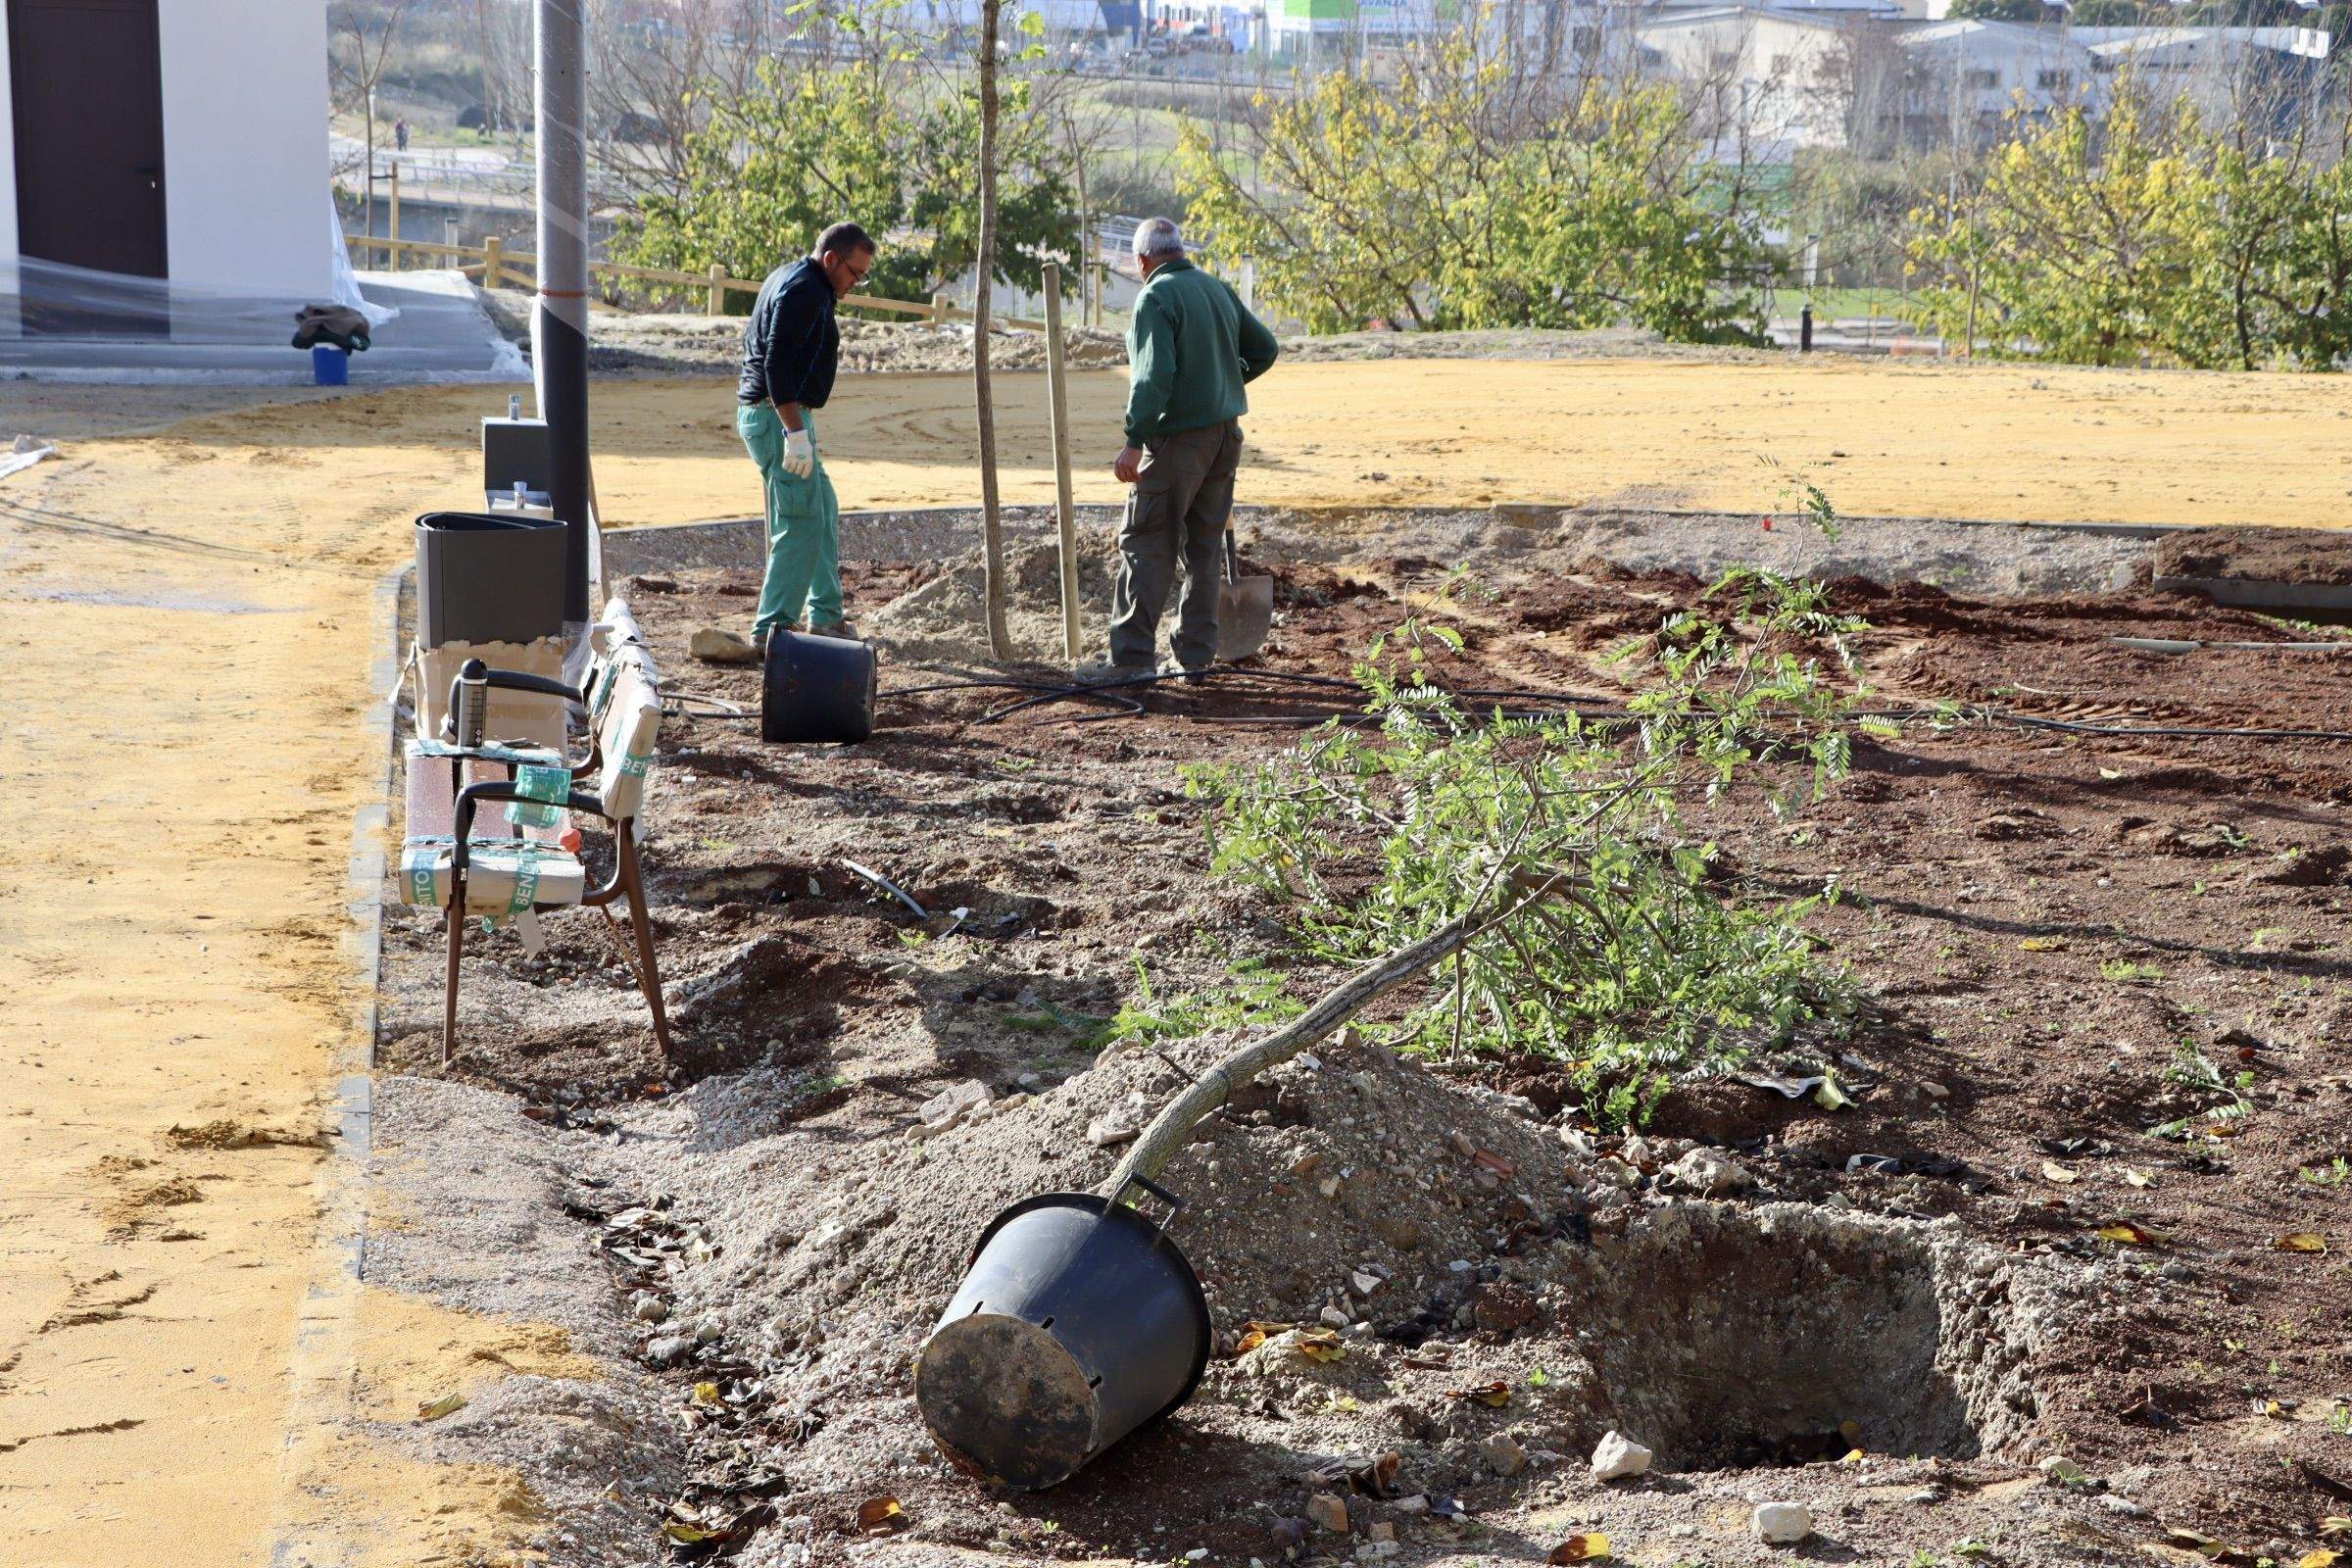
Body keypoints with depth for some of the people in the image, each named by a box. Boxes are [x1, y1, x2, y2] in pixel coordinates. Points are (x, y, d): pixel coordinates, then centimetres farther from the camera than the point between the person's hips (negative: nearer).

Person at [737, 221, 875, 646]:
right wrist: (796, 433, -28)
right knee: (802, 522, -11)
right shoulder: (803, 290, -16)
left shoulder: (789, 278, 17)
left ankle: (824, 614, 26)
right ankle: (772, 626, -10)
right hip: (778, 417, -11)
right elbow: (777, 364, -25)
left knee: (823, 508, 19)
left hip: (765, 414, 11)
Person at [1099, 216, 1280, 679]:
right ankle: (1197, 654, 15)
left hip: (1178, 437, -7)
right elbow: (1265, 348, 18)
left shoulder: (1156, 297, -12)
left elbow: (1155, 374, -22)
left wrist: (1135, 441, -23)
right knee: (1205, 545, 13)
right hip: (1225, 432, 7)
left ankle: (1133, 654, -5)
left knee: (1146, 544, -3)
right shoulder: (1218, 289, 11)